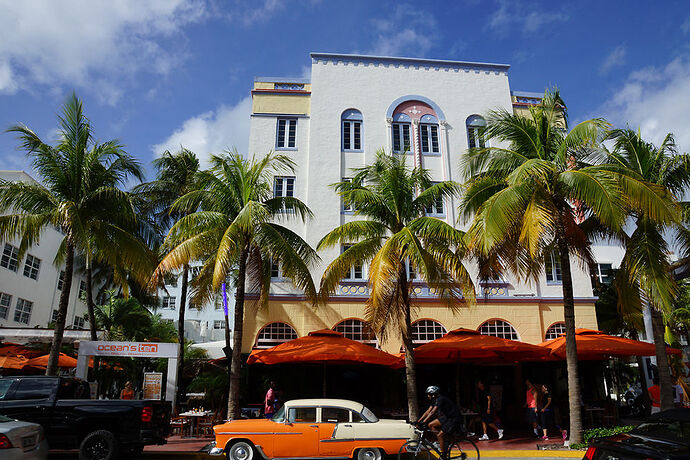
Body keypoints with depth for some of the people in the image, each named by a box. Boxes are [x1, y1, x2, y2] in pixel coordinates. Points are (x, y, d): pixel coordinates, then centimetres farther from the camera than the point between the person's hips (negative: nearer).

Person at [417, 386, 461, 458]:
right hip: (446, 417, 9)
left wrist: (423, 422, -36)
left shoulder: (440, 399, -22)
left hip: (453, 419, -9)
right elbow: (427, 412, 7)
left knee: (439, 435, -16)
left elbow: (432, 412, -32)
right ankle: (442, 441, 6)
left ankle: (443, 455, -4)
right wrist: (418, 421, 2)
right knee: (430, 425, -3)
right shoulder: (435, 400, 6)